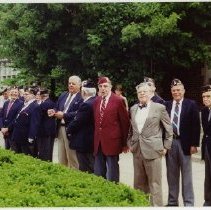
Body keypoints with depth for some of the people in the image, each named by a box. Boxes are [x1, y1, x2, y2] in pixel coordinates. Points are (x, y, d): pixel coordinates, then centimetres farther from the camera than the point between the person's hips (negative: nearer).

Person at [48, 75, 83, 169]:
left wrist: (64, 115, -19)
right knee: (61, 157, 15)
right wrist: (53, 111, -5)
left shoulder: (81, 98, -11)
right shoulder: (63, 95, 16)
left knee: (72, 157, 1)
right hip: (60, 128, 8)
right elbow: (57, 108, 17)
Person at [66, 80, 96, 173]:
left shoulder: (86, 105, -22)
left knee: (84, 169, -2)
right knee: (92, 168, 16)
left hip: (84, 142, -9)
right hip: (92, 140, 9)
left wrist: (69, 130, 0)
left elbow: (77, 121, -19)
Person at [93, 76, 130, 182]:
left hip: (112, 142, -5)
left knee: (112, 175, 1)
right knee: (98, 174, 11)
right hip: (98, 142, 6)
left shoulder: (118, 100, -6)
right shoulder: (97, 101, 11)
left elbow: (125, 122, -3)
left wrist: (124, 143, -1)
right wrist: (95, 139, 11)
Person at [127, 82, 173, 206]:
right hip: (137, 150, 5)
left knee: (154, 183, 0)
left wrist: (166, 147, -1)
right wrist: (130, 143, 12)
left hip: (153, 150, -5)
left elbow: (169, 129, 1)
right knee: (139, 183, 11)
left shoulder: (159, 108, -3)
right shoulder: (133, 109, 12)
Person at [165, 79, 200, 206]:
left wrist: (194, 144, -10)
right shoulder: (166, 105, 6)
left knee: (186, 175, 5)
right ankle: (172, 201, 22)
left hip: (184, 143, -3)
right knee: (172, 175, 11)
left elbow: (196, 126, -5)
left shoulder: (191, 104, -2)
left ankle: (188, 203, 12)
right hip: (170, 142, 3)